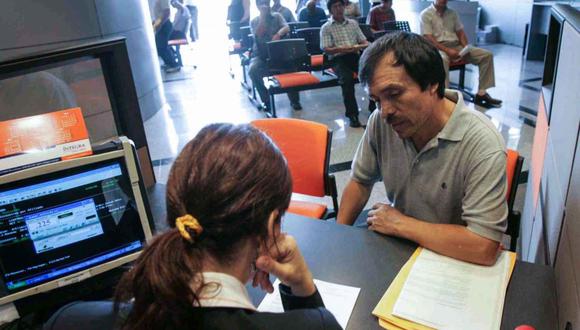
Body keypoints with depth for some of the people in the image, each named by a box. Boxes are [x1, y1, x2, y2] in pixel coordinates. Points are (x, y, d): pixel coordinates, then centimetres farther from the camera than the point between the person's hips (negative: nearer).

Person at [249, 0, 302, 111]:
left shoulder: (277, 16, 10)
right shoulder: (254, 21, 8)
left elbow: (286, 28, -8)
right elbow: (257, 35, -11)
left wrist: (278, 34, -28)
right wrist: (262, 17, -11)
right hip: (261, 54, 1)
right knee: (253, 70, -32)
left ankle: (294, 100, -15)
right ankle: (266, 100, -17)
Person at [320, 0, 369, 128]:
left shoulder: (353, 23, 21)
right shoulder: (326, 27, 10)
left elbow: (365, 43, 19)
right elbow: (326, 49, -2)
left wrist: (358, 47, -6)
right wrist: (343, 49, -19)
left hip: (355, 56, 3)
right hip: (338, 59, -3)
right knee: (347, 78, -36)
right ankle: (352, 114, -31)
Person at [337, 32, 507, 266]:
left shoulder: (482, 144, -26)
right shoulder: (381, 121, -10)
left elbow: (483, 248, -30)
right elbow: (360, 181, 5)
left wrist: (399, 224, -20)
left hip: (454, 260, -4)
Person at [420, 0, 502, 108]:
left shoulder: (452, 13, 19)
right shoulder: (426, 14, 0)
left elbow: (460, 32, 16)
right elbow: (429, 38, -10)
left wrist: (466, 48, -5)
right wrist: (447, 50, -21)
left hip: (457, 46, 6)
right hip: (438, 47, -6)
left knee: (487, 54, -10)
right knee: (442, 59, -42)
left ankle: (481, 93, -13)